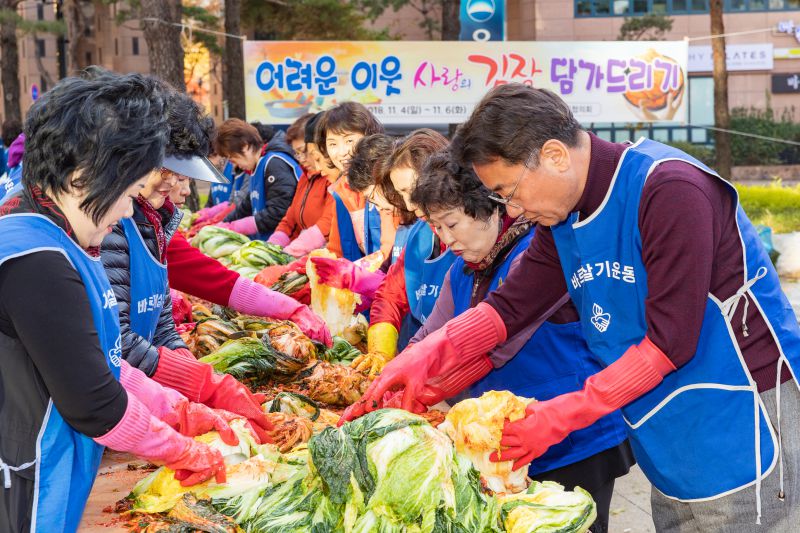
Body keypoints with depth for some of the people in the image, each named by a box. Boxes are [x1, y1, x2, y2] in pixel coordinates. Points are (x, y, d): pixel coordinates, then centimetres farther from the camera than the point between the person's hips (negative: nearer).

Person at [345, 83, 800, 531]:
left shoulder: (667, 190, -21)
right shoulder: (563, 216, 6)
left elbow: (670, 340, -22)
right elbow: (510, 305, 6)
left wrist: (564, 414, -19)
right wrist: (426, 356, -10)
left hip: (736, 420, -8)